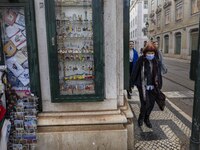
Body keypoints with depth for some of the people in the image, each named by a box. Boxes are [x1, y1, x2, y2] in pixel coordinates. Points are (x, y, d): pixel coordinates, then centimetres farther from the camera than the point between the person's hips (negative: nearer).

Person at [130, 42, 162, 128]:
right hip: (143, 86, -4)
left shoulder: (156, 61, 5)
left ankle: (146, 118, 34)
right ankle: (141, 118, 23)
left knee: (151, 103, 10)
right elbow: (135, 72, -5)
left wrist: (158, 85, 9)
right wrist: (132, 82, -3)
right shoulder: (141, 60, -9)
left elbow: (158, 74, 10)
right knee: (145, 103, -6)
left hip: (152, 86, 5)